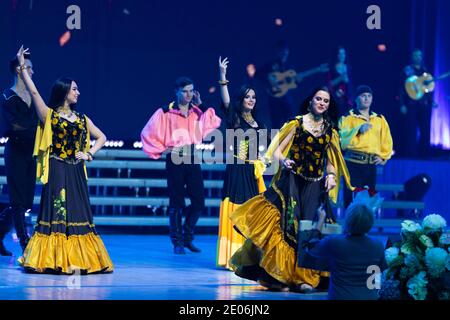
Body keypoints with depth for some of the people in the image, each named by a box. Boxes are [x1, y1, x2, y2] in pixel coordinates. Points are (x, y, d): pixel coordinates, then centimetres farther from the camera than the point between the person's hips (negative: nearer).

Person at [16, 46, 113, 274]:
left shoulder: (82, 119, 13)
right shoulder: (49, 115, 1)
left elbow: (101, 137, 19)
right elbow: (33, 92, -9)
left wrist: (89, 154, 3)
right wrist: (22, 68, -15)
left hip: (75, 172, 4)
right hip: (56, 171, -4)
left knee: (77, 213, 3)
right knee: (56, 212, -6)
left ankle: (79, 259, 6)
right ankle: (53, 259, -3)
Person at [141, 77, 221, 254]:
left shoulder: (197, 111, 6)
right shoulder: (165, 113, -6)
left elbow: (213, 122, 13)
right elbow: (148, 133, -3)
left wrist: (201, 105, 4)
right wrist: (162, 149, -4)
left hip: (192, 159, 4)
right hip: (175, 161, -4)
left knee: (198, 202, 2)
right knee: (176, 203, 0)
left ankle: (187, 238, 18)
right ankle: (177, 243, 6)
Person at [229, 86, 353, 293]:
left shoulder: (330, 131, 12)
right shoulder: (297, 123, 2)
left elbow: (330, 161, 17)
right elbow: (277, 150, -1)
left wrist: (331, 175, -3)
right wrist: (284, 161, -22)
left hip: (315, 185, 3)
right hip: (292, 181, -3)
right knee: (287, 225, -9)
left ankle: (305, 277, -2)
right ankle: (278, 275, -4)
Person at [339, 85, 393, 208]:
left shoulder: (380, 119, 16)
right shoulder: (348, 117, 2)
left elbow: (387, 140, 19)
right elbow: (343, 138, -12)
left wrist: (383, 157, 6)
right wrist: (358, 130, -24)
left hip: (371, 165, 4)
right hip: (353, 163, -4)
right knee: (352, 198, -10)